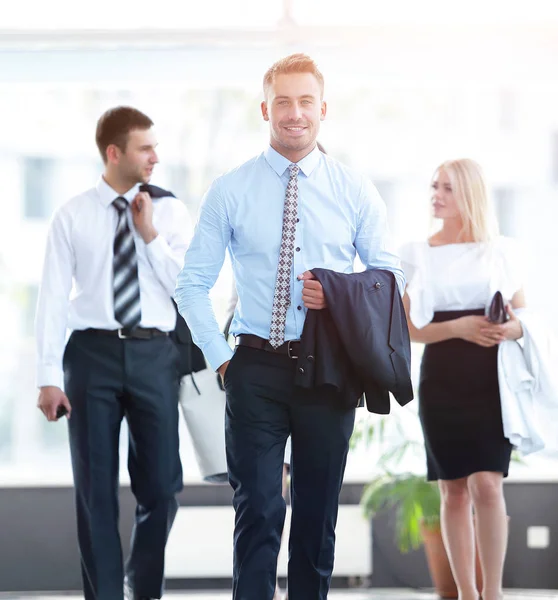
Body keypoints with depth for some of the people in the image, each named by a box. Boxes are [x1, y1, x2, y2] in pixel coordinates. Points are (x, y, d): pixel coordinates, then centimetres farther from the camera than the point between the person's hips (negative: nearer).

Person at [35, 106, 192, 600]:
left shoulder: (170, 212, 5)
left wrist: (150, 235, -9)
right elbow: (53, 297, -1)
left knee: (161, 485, 3)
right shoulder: (73, 216, 1)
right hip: (94, 352, -1)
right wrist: (49, 377, -6)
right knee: (95, 488, 4)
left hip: (154, 354, 1)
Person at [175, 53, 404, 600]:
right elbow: (192, 283, 4)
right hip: (257, 369, -2)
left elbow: (390, 273, 9)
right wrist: (219, 358, -4)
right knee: (258, 510, -7)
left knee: (318, 514, 8)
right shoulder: (230, 192, 2)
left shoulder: (354, 191, 6)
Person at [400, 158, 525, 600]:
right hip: (442, 381, 1)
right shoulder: (418, 254, 6)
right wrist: (458, 327, -16)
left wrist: (511, 328, -14)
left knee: (487, 484, -13)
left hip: (492, 380, -1)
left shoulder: (502, 251, 6)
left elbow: (524, 315, 10)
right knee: (455, 491, 3)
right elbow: (410, 328, 2)